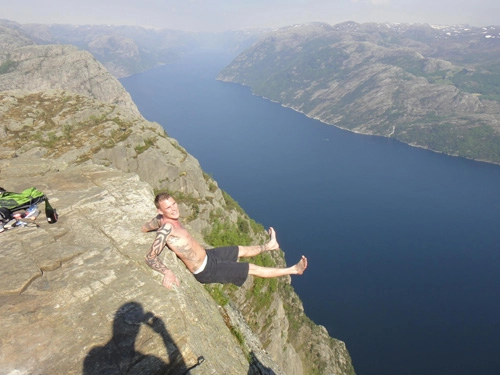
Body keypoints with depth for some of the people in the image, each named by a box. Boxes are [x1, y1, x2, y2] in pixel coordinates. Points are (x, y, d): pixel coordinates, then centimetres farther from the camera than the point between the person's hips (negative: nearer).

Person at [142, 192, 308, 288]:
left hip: (207, 254, 9)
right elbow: (150, 257, -32)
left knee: (241, 250, 25)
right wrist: (167, 272, -46)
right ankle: (292, 270, 14)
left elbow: (144, 228, 12)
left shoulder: (163, 220, -4)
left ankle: (269, 246, 53)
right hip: (206, 270, -9)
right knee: (252, 268, 0)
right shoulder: (166, 227, -30)